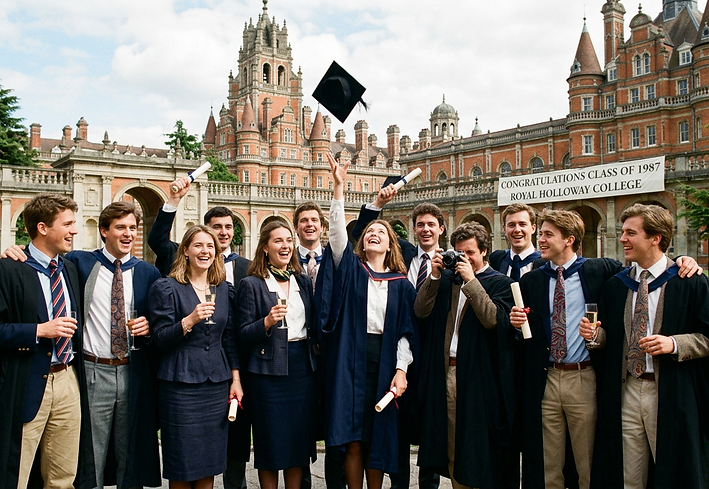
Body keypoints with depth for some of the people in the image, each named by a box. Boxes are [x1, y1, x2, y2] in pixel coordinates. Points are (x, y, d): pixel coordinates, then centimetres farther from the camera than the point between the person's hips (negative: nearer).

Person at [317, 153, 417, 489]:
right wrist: (339, 186, -17)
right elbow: (337, 231, -8)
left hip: (385, 361, 1)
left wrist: (401, 369, -6)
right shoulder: (351, 269, 6)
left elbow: (406, 330, 6)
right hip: (351, 358, -1)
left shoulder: (401, 283, 9)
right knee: (353, 440, 1)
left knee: (378, 438, 8)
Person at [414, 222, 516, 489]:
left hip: (478, 375, -4)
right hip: (446, 373, 4)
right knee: (452, 446, 10)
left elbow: (493, 319, -17)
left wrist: (471, 280, -16)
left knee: (478, 445, 1)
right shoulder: (447, 279, 12)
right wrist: (435, 276, -7)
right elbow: (421, 311, 1)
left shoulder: (500, 283, 1)